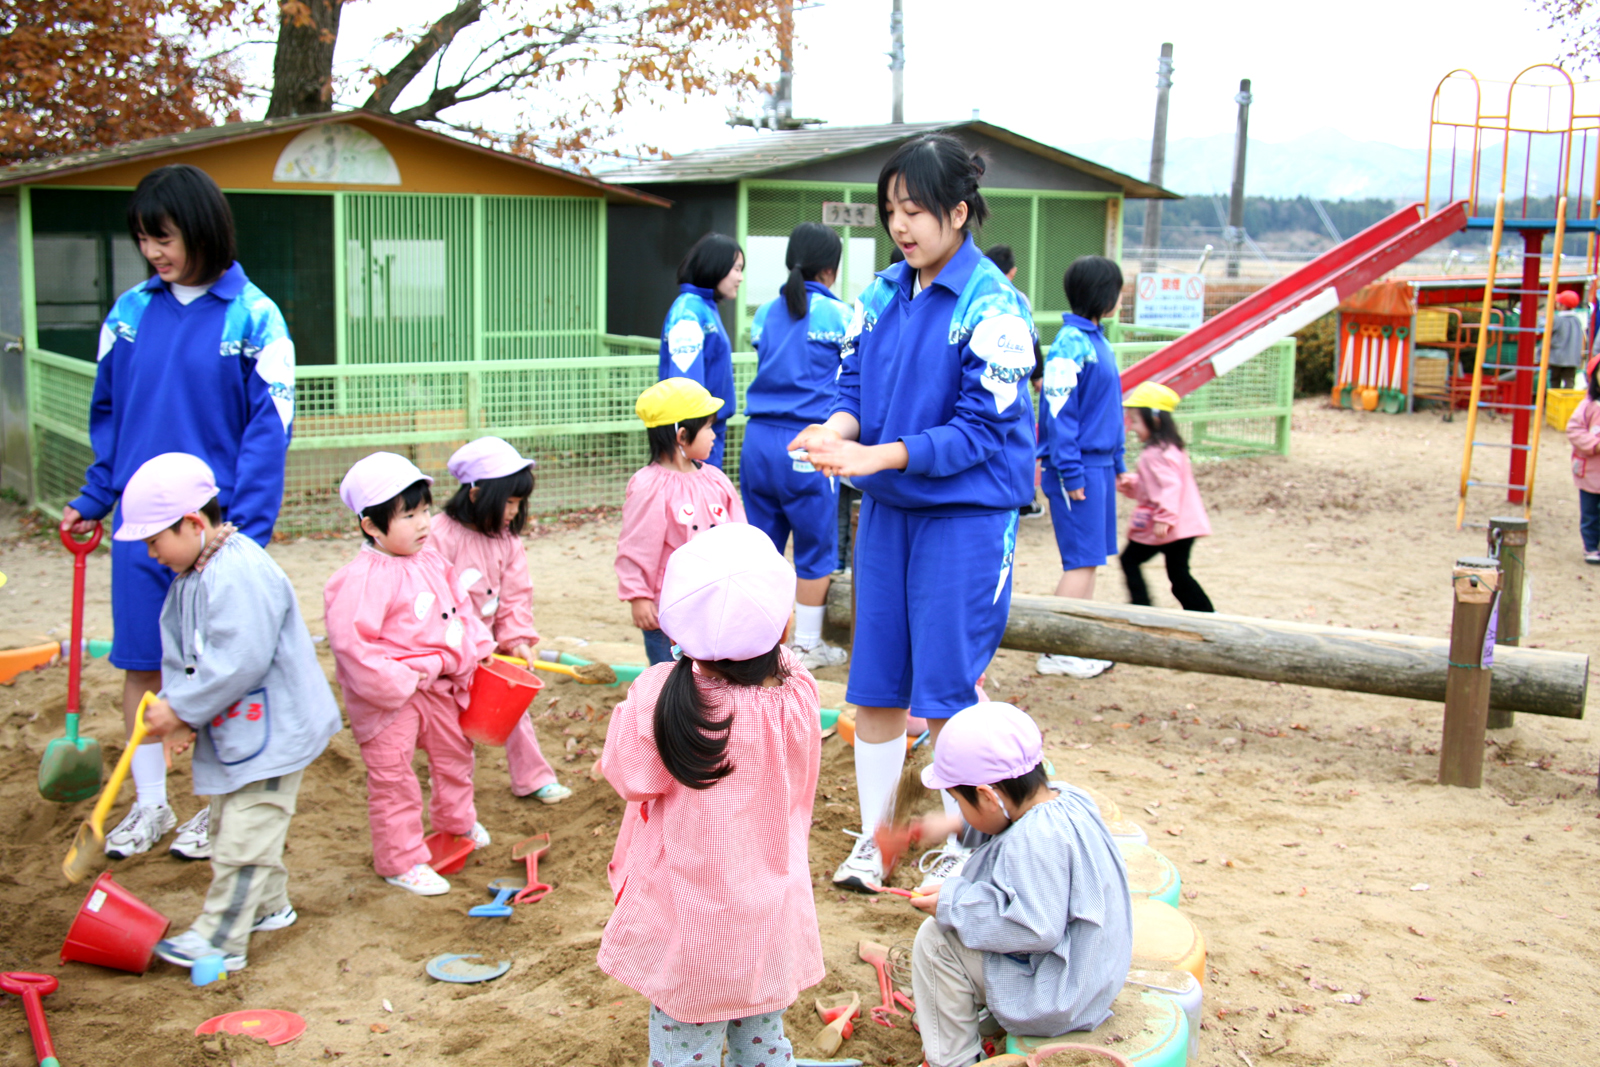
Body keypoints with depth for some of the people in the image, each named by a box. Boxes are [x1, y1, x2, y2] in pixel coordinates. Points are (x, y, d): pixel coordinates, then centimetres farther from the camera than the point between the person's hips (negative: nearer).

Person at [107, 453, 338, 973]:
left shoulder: (240, 574, -26)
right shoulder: (189, 576, 8)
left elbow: (240, 661, -30)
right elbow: (179, 652, 11)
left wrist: (182, 709, -22)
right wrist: (176, 710, -5)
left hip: (272, 729, -11)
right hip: (231, 729, 11)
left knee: (244, 836, -5)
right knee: (229, 826, 22)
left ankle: (221, 938, 2)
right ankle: (268, 905, 37)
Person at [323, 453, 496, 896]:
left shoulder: (431, 561, 2)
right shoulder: (362, 578, -25)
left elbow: (459, 607, 16)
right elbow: (349, 641, -28)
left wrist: (477, 648, 6)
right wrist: (395, 684, -26)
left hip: (440, 685, 8)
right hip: (390, 696, -8)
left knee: (454, 752, 25)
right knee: (393, 777, 2)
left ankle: (455, 818, 50)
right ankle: (400, 860, 15)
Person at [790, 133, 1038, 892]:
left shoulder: (991, 307, -13)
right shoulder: (881, 295, 7)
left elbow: (984, 428, -16)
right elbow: (853, 387, 9)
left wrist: (876, 457, -23)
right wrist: (834, 430, -14)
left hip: (966, 516, -6)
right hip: (886, 511, 6)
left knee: (946, 689, 1)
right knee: (874, 684, 10)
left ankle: (961, 847, 20)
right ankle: (873, 838, 25)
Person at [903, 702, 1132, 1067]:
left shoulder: (1034, 841, -31)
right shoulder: (1064, 797, -2)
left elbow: (1035, 928, -34)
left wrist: (953, 903, -25)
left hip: (1056, 997, -11)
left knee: (935, 939, -12)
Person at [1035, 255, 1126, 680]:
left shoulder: (1095, 340, 14)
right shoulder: (1070, 343, -15)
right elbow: (1057, 411, -18)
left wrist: (1116, 463, 19)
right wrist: (1070, 473, -18)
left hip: (1099, 465, 9)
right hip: (1080, 467, -9)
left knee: (1090, 559, 12)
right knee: (1082, 560, -6)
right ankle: (1057, 653, 1)